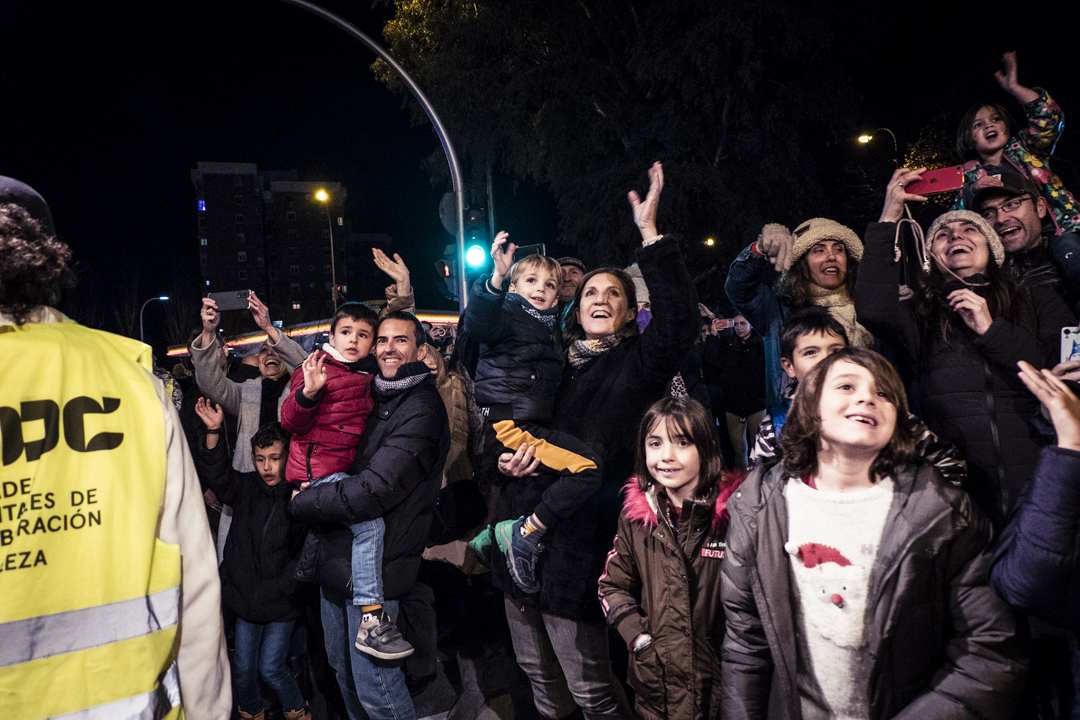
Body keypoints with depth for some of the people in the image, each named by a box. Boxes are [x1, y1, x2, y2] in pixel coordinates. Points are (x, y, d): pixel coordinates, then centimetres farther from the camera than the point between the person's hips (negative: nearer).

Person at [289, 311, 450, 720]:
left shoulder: (421, 410, -16)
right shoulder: (376, 399, 12)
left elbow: (373, 491, -24)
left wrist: (301, 503, -11)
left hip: (372, 569, -9)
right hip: (337, 560, 9)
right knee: (343, 671, 21)